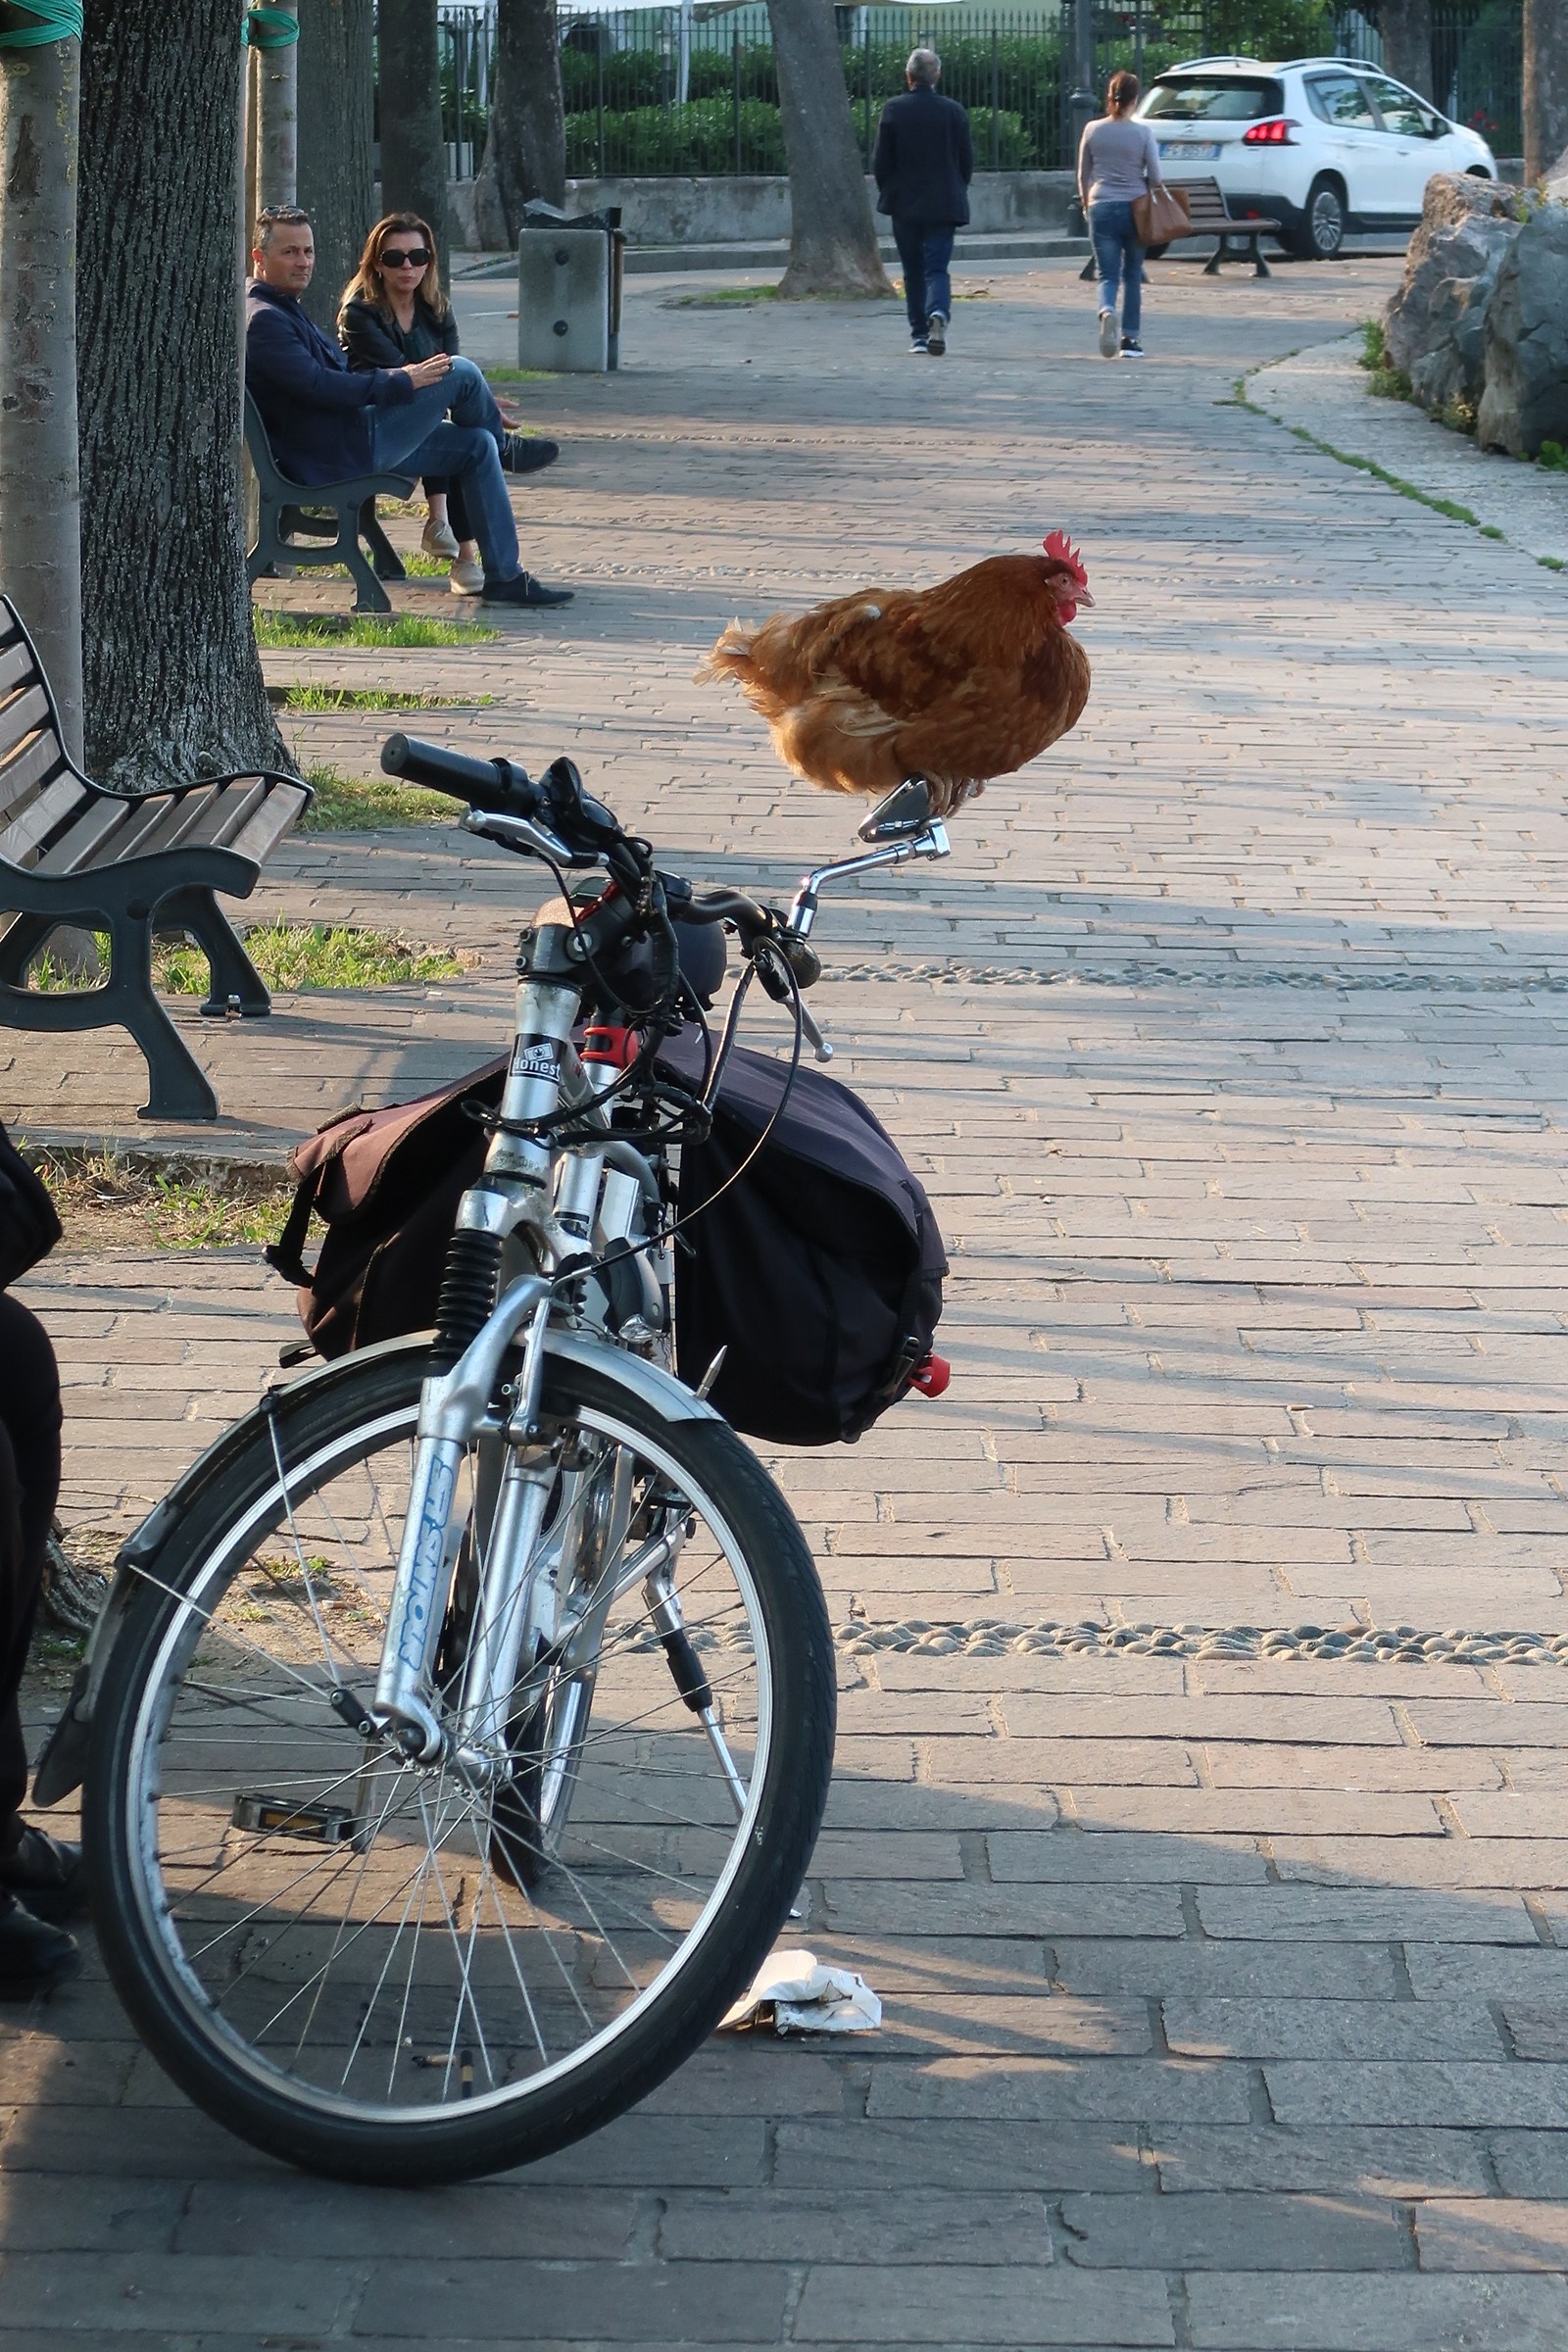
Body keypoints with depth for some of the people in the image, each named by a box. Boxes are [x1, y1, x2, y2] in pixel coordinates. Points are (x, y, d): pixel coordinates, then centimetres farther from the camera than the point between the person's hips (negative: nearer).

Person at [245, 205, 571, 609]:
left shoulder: (284, 311, 20)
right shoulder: (263, 320, -16)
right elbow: (318, 385, -26)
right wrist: (400, 382, -19)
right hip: (334, 458, -11)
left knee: (477, 445, 10)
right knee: (461, 373, -11)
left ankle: (504, 576, 10)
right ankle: (504, 447, 22)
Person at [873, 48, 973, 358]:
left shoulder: (893, 110, -6)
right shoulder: (953, 111, -3)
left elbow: (881, 161, -3)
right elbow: (967, 160, 2)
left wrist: (888, 193, 12)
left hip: (904, 204, 0)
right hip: (943, 204, 0)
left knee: (913, 271, 11)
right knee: (936, 268, 0)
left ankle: (919, 334, 12)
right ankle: (938, 313, -28)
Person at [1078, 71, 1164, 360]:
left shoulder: (1093, 130, 1)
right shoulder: (1142, 133, -5)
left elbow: (1083, 175, 9)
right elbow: (1155, 177, -4)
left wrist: (1086, 205, 24)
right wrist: (1148, 189, 18)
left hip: (1101, 208, 1)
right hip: (1134, 209, -1)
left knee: (1108, 275, 1)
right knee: (1132, 276, 13)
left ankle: (1107, 312, -31)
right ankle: (1130, 339, 13)